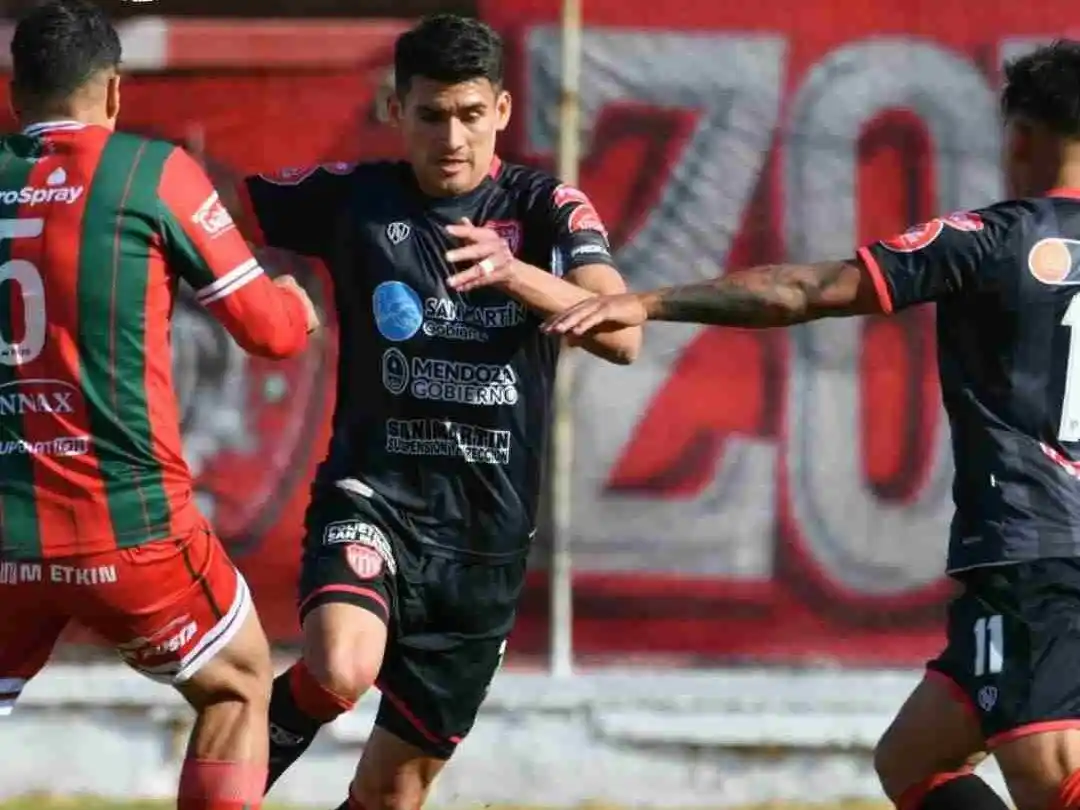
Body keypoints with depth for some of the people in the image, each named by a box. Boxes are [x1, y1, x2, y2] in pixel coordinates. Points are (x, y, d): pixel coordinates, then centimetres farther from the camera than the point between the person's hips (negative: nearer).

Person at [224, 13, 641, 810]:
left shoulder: (547, 209, -3)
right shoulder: (354, 198, -2)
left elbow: (622, 334, -18)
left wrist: (515, 274, -34)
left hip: (487, 540, 1)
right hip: (375, 497, -1)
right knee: (340, 672, -33)